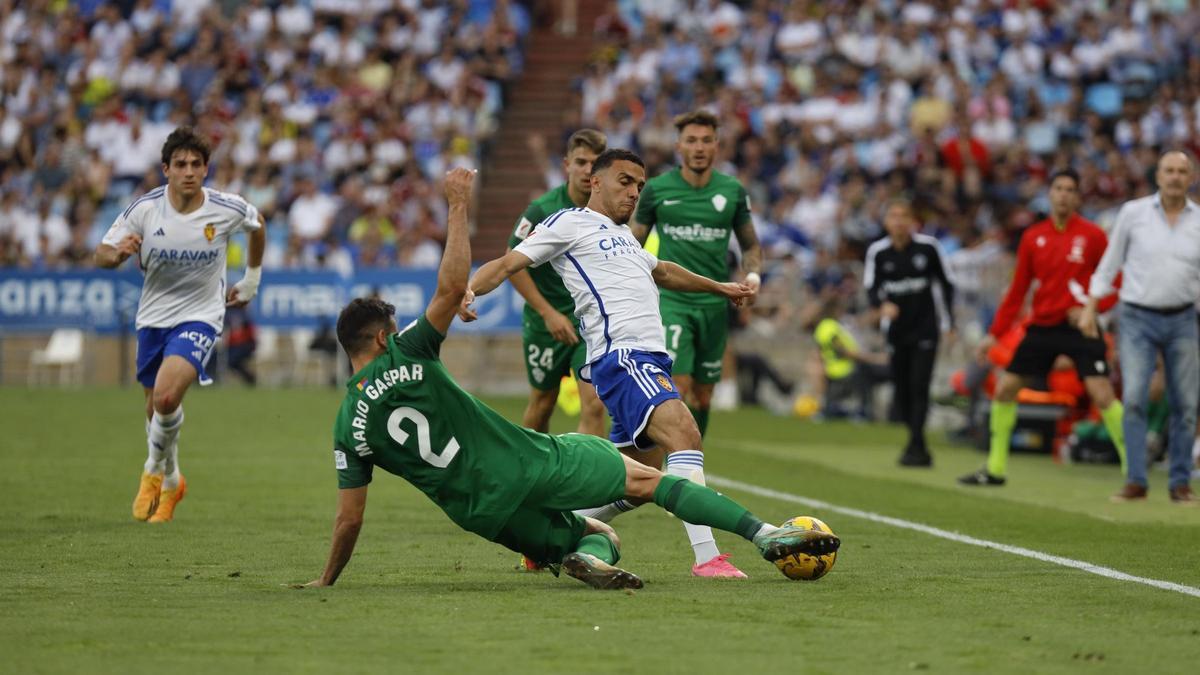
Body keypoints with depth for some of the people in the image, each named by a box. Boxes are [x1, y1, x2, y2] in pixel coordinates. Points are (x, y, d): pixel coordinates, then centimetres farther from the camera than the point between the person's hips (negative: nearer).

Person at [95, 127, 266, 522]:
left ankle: (155, 471, 2)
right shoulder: (145, 209, -13)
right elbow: (101, 255, -9)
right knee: (156, 410, 13)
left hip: (200, 316, -3)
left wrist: (251, 281, 17)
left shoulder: (227, 209, -14)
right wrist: (117, 253, -33)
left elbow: (258, 224, 11)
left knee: (167, 397, -25)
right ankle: (170, 482, 40)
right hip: (153, 316, 3)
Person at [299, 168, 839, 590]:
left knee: (603, 538, 23)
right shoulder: (404, 357, -3)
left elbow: (349, 518, 6)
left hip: (487, 514, 4)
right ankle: (765, 534, 1)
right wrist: (458, 206, 2)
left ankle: (585, 556, -15)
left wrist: (325, 582, 18)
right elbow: (452, 288, -5)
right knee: (648, 479, 9)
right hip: (534, 463, -3)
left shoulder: (349, 427, 6)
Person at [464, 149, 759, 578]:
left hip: (649, 361, 10)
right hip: (622, 357, -10)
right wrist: (470, 289, -23)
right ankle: (706, 556, -36)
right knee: (685, 433, -28)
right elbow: (509, 263, -3)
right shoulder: (569, 224, 5)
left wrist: (718, 287, 59)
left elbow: (662, 271, 48)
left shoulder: (622, 235, 30)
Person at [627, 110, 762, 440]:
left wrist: (753, 275, -4)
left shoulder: (732, 191, 4)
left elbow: (750, 245, 16)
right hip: (672, 299, -3)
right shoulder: (657, 189, -1)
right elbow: (634, 242, 10)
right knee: (677, 385, -19)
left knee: (703, 396, 8)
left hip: (715, 305, 3)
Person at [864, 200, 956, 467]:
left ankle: (915, 447, -14)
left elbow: (945, 284, 3)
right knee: (901, 390, 6)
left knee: (919, 387, -14)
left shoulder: (928, 247, -7)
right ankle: (919, 447, 19)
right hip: (897, 331, 3)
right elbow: (871, 287, -1)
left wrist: (949, 323, 3)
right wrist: (882, 305, -24)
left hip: (925, 328, -3)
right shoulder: (878, 252, -4)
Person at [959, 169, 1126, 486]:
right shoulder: (1033, 237, 7)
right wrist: (994, 334, 8)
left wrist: (1090, 308, -18)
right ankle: (995, 468, 17)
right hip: (1041, 326, 5)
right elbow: (1017, 291, 11)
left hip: (1079, 327, -4)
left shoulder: (1092, 235, -4)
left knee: (1102, 395, -17)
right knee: (1004, 389, 4)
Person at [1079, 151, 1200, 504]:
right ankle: (1135, 481, -8)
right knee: (1134, 398, -12)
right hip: (1137, 318, -1)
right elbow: (1110, 262, 8)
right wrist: (1090, 308, 6)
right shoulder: (1133, 213, 1)